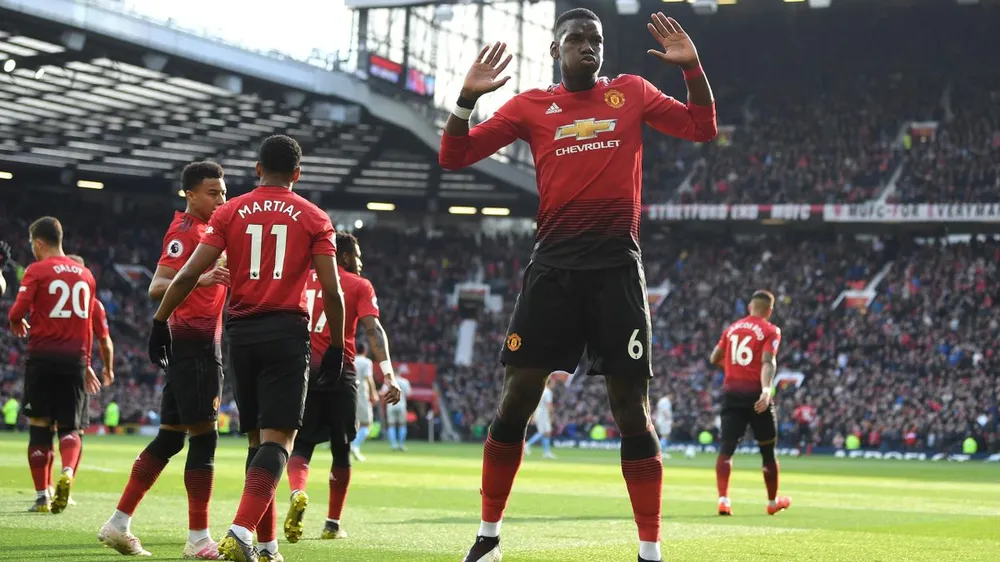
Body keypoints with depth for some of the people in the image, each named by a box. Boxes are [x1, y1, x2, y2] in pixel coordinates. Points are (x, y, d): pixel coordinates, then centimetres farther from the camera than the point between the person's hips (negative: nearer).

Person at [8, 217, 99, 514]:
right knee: (70, 427, 8)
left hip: (43, 356, -3)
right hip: (75, 357, 3)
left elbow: (18, 310, -14)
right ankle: (68, 473, -20)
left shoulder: (37, 271, -3)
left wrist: (17, 325, 9)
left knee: (40, 426, 5)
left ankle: (42, 496, 4)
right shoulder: (85, 274, 12)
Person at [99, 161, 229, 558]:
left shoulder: (208, 229, 19)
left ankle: (119, 524, 14)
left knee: (170, 436, 11)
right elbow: (157, 286, -23)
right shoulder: (184, 231, -11)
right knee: (204, 435, -9)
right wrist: (200, 279, -39)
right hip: (193, 342, -10)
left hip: (205, 343, 10)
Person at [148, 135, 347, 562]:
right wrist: (336, 346, 8)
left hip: (241, 333, 3)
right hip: (287, 332, -3)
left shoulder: (230, 212, 8)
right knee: (278, 438, -7)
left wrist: (160, 322, 7)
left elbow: (189, 274, 1)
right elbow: (332, 291, -1)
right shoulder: (314, 218, 4)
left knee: (257, 438, 13)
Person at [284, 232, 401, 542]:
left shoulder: (302, 280, 15)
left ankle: (298, 493, -24)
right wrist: (389, 374, -15)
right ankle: (333, 524, 14)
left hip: (302, 370, 2)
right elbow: (373, 330, -9)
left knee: (301, 444, 8)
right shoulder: (360, 285, 5)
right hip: (339, 374, -2)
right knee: (341, 450, 12)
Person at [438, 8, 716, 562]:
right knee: (516, 398, -1)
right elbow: (454, 156, 6)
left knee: (631, 405, -2)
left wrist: (692, 67, -4)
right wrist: (466, 98, -9)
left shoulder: (631, 92, 10)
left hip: (616, 266, 0)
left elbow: (701, 128, 9)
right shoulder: (530, 106, 8)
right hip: (554, 265, 1)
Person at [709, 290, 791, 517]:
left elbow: (714, 359, 18)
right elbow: (768, 362, -16)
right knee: (767, 449, 13)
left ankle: (723, 499, -21)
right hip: (755, 392, -3)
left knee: (726, 448, -3)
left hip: (731, 392, 3)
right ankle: (773, 501, 26)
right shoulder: (770, 331, -1)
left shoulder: (732, 328, 14)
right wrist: (766, 390, -27)